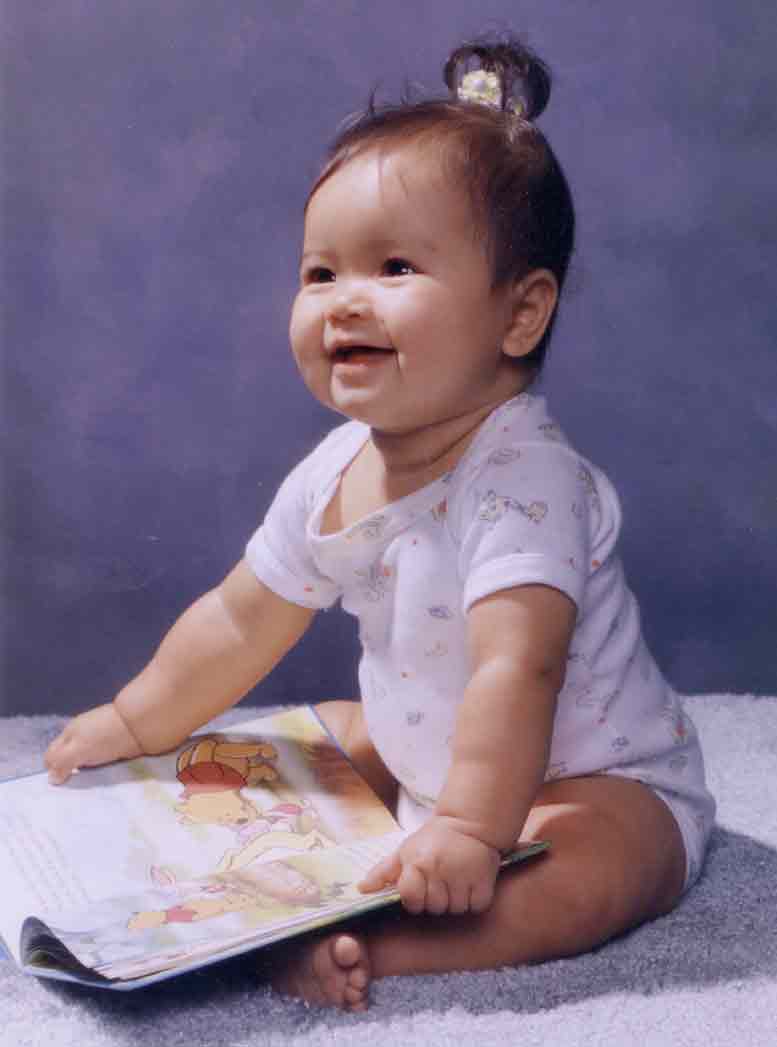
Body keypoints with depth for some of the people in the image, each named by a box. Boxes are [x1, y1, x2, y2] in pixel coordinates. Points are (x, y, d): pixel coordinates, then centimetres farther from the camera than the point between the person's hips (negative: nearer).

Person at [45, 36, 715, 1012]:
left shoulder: (523, 476, -29)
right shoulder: (334, 475, -5)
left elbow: (515, 669, -39)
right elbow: (242, 622, 7)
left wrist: (470, 830, -44)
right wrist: (136, 726, 13)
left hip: (604, 784, -8)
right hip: (422, 756, 8)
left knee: (589, 874, -35)